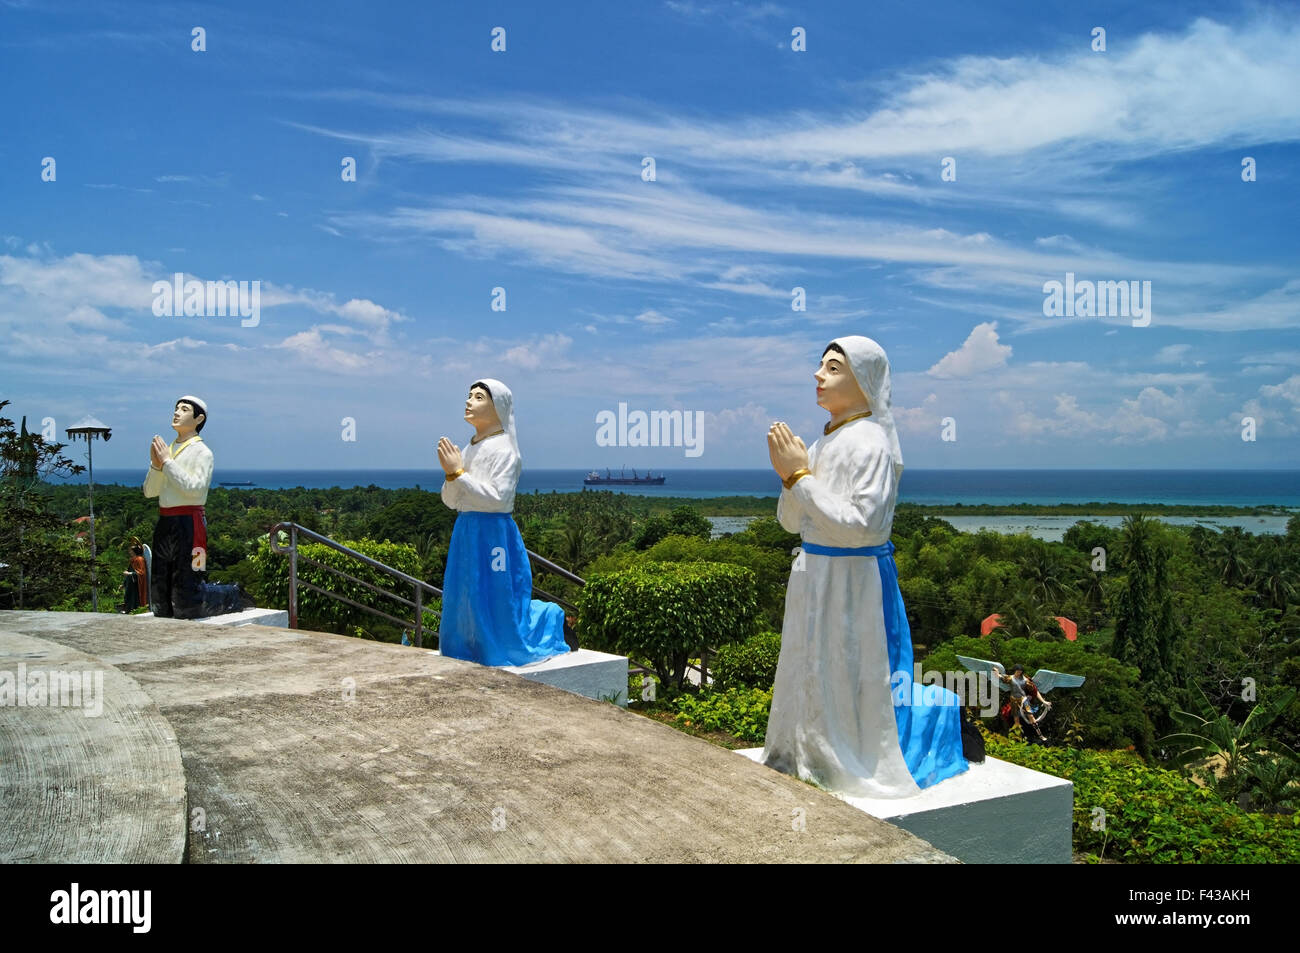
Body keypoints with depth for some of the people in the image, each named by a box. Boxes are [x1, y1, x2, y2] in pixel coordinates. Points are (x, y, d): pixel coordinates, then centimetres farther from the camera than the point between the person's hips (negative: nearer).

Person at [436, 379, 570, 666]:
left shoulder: (504, 449, -12)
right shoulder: (467, 450, 11)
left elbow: (498, 498, -22)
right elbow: (450, 501, 11)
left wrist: (459, 473, -19)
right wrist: (451, 473, -8)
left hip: (493, 533, -8)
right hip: (465, 532, 8)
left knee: (495, 608, 0)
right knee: (463, 605, 14)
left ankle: (548, 618, 22)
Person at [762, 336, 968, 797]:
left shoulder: (870, 443, -16)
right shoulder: (824, 441, 9)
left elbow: (861, 525, -25)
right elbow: (791, 522, 12)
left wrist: (801, 477, -21)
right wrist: (790, 475, -7)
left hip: (852, 583, -8)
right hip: (814, 577, 9)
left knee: (846, 684, -1)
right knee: (808, 676, 18)